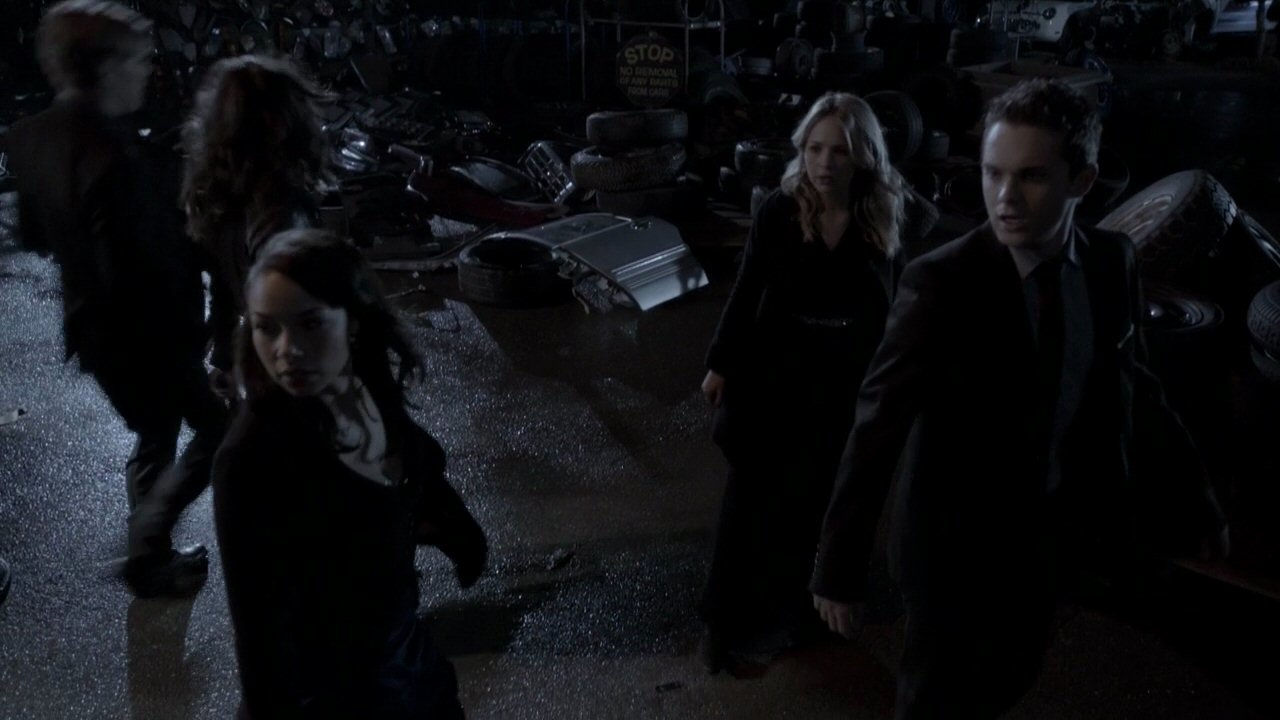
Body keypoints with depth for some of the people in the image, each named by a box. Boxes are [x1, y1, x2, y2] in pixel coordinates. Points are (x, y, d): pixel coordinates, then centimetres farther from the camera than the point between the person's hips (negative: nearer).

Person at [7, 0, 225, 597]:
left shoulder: (33, 136, -1)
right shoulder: (111, 150, -30)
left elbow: (33, 235, 11)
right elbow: (132, 267, -30)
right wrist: (188, 332, -17)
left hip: (93, 327, 9)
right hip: (145, 331, -9)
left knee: (154, 440, 24)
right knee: (218, 426, 11)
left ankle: (150, 556, 37)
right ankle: (147, 553, 15)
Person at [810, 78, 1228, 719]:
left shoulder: (1112, 262, -6)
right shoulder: (941, 282, -23)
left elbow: (1131, 384, 7)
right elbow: (877, 425, -21)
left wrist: (1194, 491, 14)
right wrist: (840, 565, -20)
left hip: (1057, 533, 5)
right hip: (959, 540, -5)